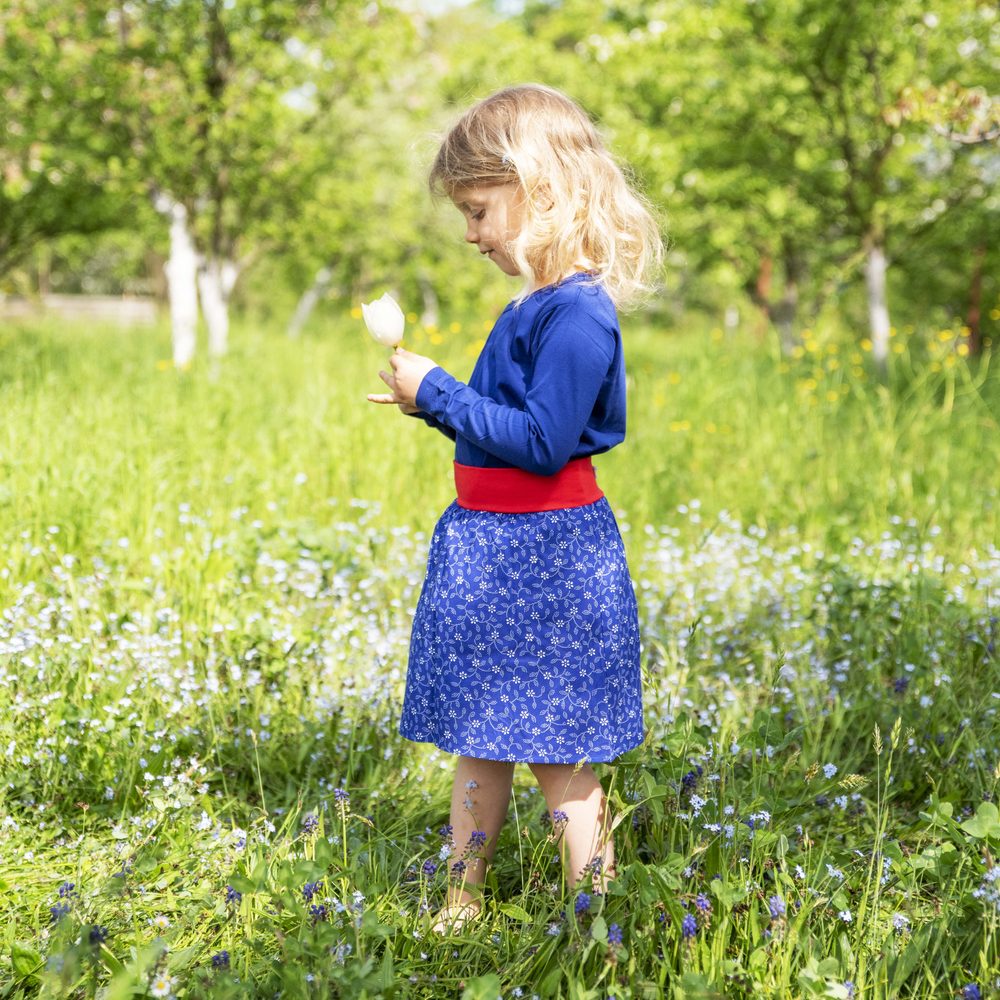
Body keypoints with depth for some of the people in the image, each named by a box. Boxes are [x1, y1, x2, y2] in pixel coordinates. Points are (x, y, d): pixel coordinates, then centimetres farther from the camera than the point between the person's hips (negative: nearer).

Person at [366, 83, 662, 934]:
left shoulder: (576, 314, -20)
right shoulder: (540, 305, 10)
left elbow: (543, 440, -26)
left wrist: (439, 394, -18)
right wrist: (434, 400, 6)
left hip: (546, 553, -10)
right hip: (492, 547, 10)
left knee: (558, 755, 1)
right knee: (479, 740, 18)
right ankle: (461, 904, 30)